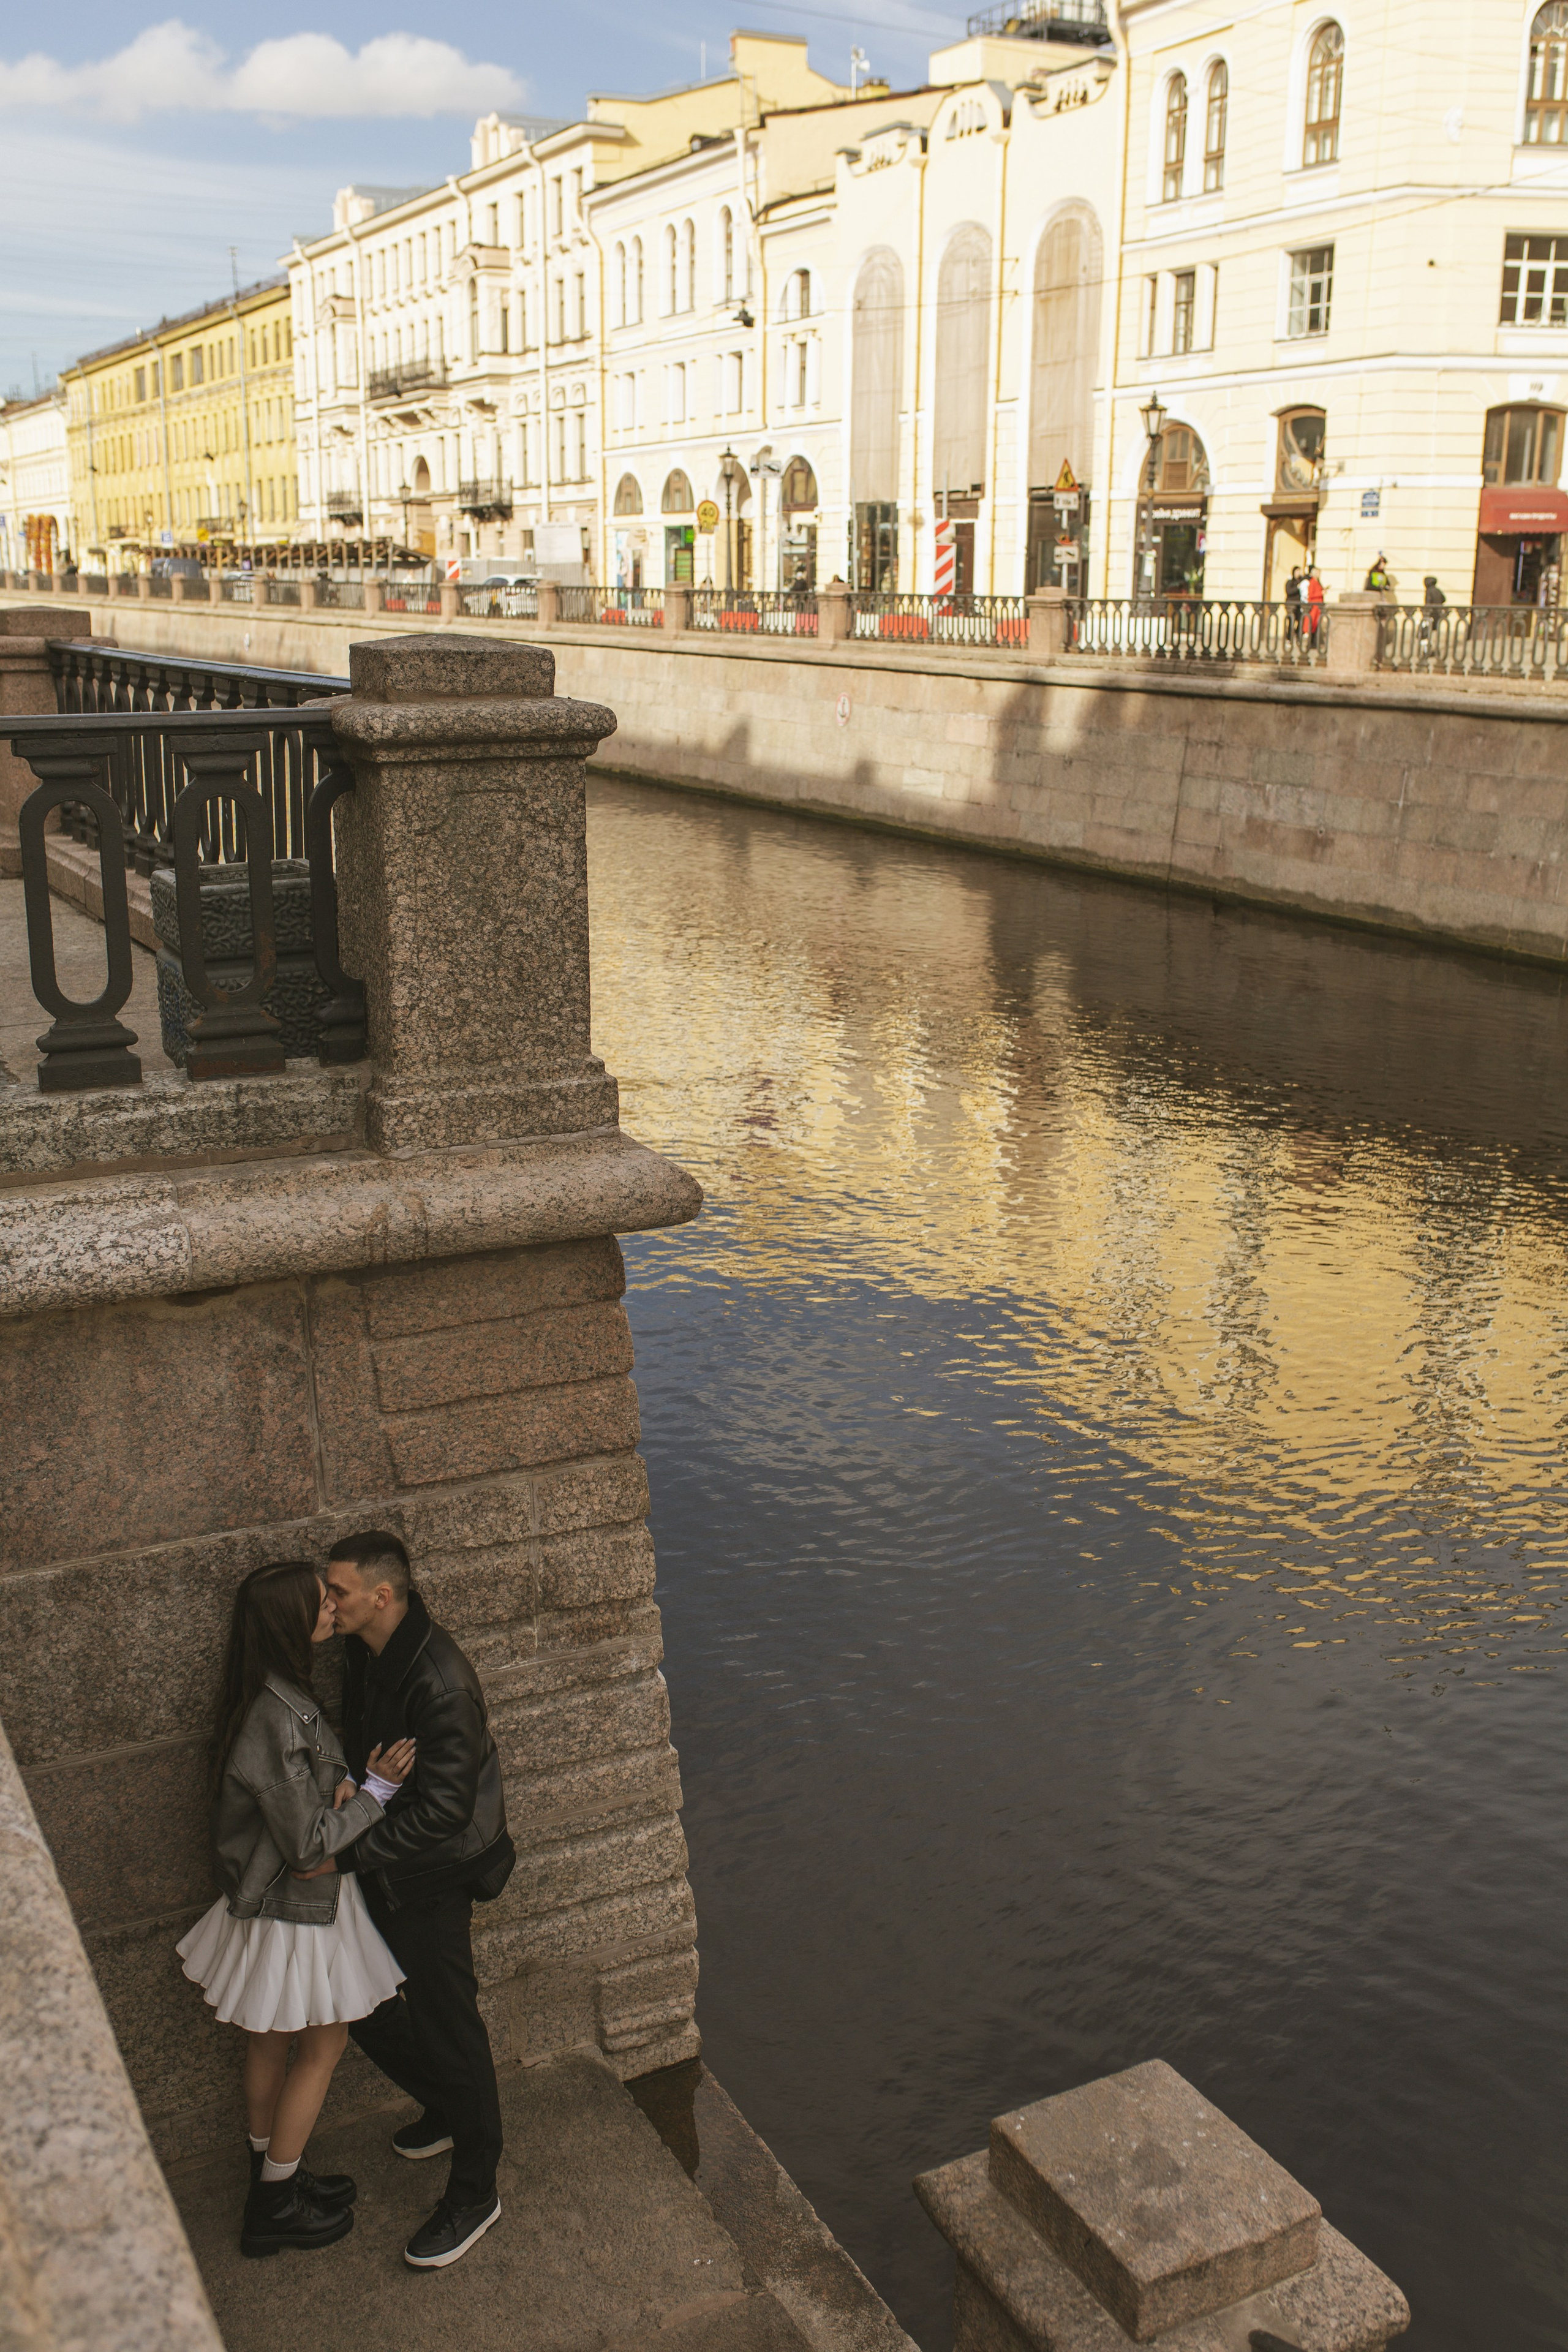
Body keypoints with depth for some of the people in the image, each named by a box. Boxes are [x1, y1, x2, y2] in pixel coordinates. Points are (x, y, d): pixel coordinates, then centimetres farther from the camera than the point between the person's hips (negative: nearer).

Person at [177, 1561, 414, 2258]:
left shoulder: (273, 1697, -2)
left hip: (267, 1897, 9)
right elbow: (309, 1845, -27)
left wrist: (343, 1782, -8)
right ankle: (275, 2207, 23)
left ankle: (271, 2172, 41)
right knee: (322, 2043, 9)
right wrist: (375, 1791, -19)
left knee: (271, 2039, 23)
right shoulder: (278, 1721, -33)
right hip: (296, 1910, -9)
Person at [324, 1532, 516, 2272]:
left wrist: (347, 1855, -26)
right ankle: (446, 2113, 46)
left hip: (432, 1882, -9)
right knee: (362, 2009, 21)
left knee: (447, 2030, 4)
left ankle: (473, 2194, 22)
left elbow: (443, 1810, -28)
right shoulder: (365, 1655, -3)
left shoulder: (440, 1685, -30)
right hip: (382, 1867, 9)